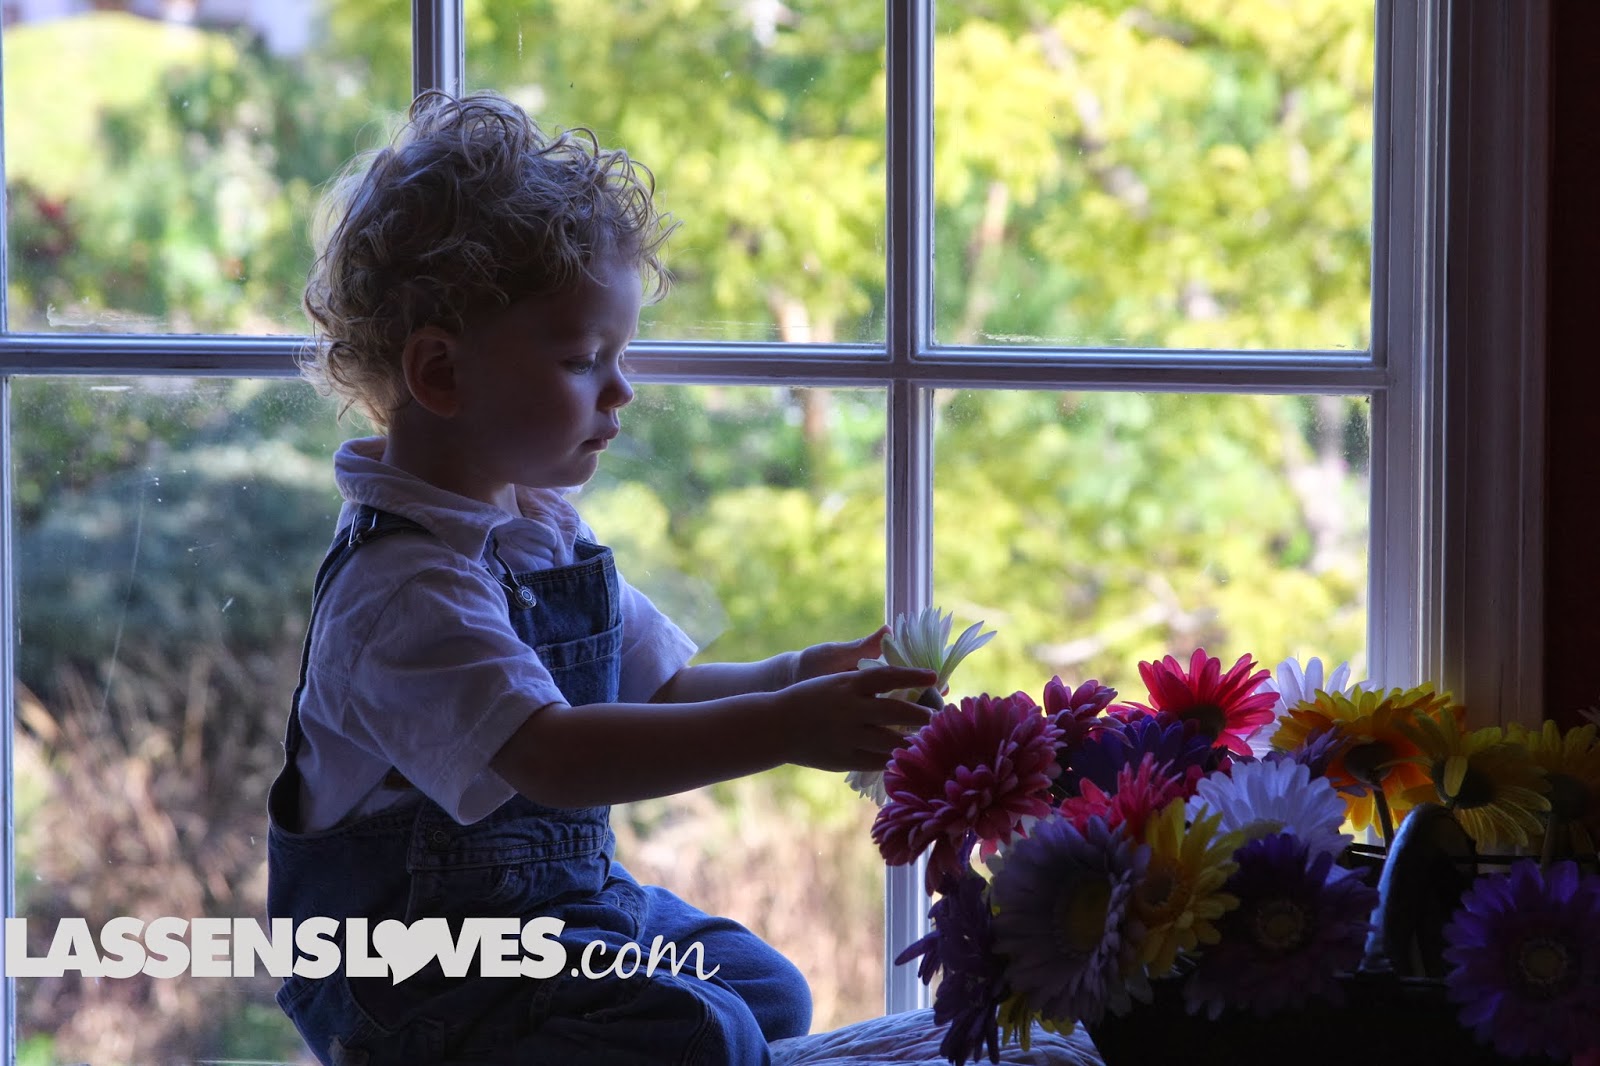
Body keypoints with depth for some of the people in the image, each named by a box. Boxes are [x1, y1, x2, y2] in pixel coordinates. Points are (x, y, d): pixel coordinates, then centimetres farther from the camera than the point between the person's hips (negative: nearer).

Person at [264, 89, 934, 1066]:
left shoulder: (546, 533, 10)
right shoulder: (407, 589, -24)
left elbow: (664, 690, 15)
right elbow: (553, 758, -35)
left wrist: (796, 679, -5)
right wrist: (781, 729, -38)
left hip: (566, 900, 10)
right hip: (419, 971, -10)